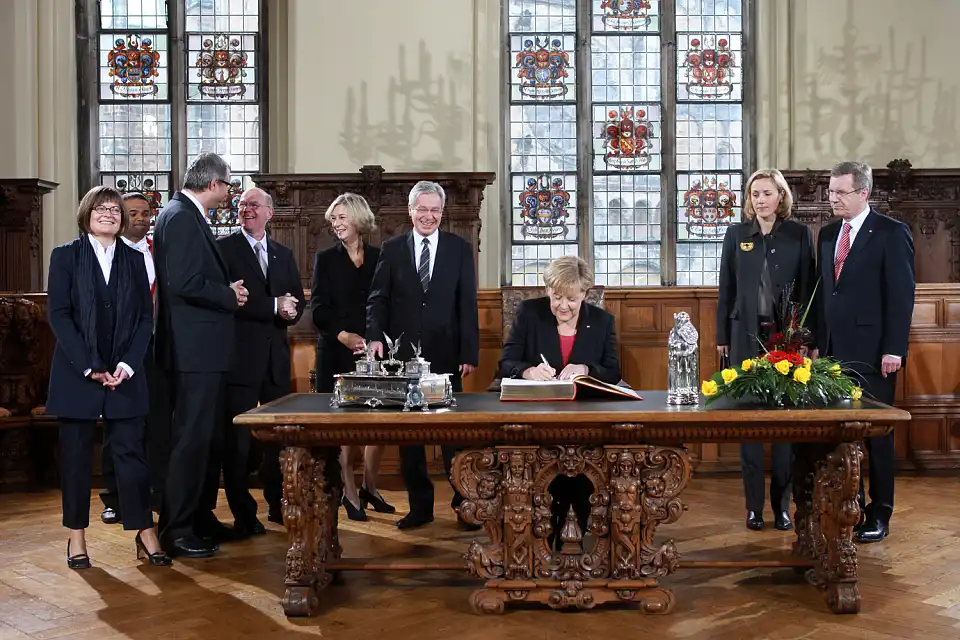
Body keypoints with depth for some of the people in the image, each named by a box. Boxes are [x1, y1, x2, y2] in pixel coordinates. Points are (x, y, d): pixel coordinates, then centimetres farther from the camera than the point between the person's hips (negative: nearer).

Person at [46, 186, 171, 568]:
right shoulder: (66, 256, 3)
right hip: (77, 372, -1)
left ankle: (145, 534, 3)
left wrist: (128, 364, -8)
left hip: (125, 373, 1)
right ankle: (76, 536, 14)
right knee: (76, 453, 5)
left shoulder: (134, 260, 10)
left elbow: (145, 317, 6)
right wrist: (89, 367, -12)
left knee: (131, 451, 0)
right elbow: (59, 315, -4)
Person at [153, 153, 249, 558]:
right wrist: (229, 295, -12)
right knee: (192, 437, -5)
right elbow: (184, 283, -23)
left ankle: (201, 517, 28)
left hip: (203, 346, 11)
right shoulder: (180, 217, -15)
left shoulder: (187, 215, 16)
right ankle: (176, 530, 3)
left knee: (210, 436, 17)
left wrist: (227, 290, 6)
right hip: (194, 347, -11)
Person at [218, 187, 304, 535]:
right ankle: (243, 516, 9)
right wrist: (274, 307, -15)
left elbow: (297, 303, 12)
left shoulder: (284, 254, 16)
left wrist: (288, 311, -11)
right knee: (238, 438, 0)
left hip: (276, 356, 5)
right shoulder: (223, 248, -2)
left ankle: (278, 504, 24)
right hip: (240, 356, -5)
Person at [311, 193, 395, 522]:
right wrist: (344, 335, -16)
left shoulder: (379, 257, 9)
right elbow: (319, 309, -2)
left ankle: (369, 488, 18)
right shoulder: (326, 259, 5)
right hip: (337, 352, -2)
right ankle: (350, 493, 9)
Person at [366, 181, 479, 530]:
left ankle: (464, 503, 12)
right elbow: (378, 298, 3)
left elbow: (467, 304, 0)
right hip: (403, 354, 2)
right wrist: (376, 336, -14)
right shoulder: (392, 249, 6)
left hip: (445, 354, -1)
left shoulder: (460, 249, 4)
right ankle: (420, 505, 17)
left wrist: (469, 353, -6)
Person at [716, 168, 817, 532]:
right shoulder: (736, 235, 6)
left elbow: (808, 288, 3)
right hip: (747, 335, 1)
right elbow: (726, 289, 8)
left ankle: (782, 504, 11)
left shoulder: (799, 234, 4)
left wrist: (807, 336, -3)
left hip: (787, 336, -1)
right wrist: (722, 336, 5)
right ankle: (754, 505, 9)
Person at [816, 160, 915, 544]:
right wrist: (820, 341, 10)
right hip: (835, 350, 5)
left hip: (871, 352, -5)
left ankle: (879, 514, 13)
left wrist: (894, 349, -14)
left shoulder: (892, 233, -5)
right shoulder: (828, 234, 14)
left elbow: (902, 293, -9)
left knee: (876, 433, 3)